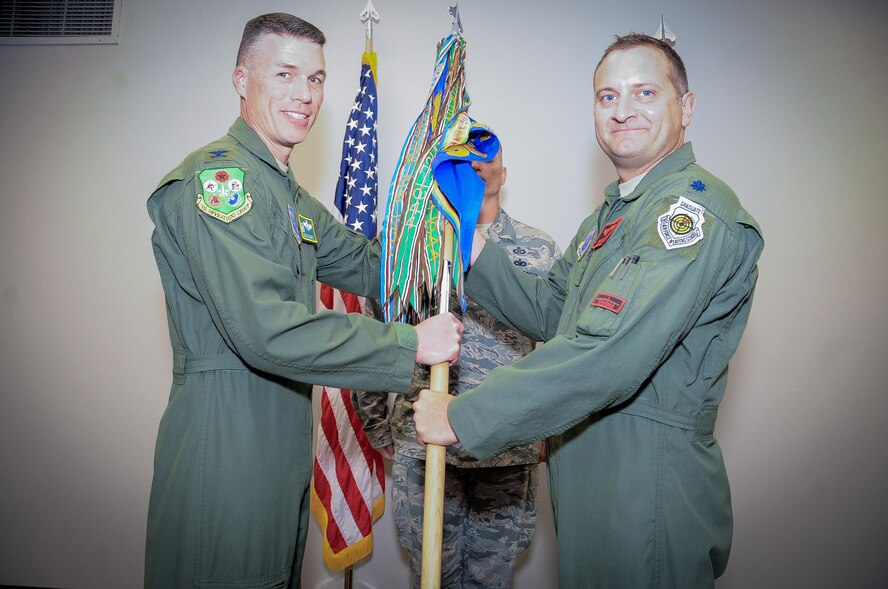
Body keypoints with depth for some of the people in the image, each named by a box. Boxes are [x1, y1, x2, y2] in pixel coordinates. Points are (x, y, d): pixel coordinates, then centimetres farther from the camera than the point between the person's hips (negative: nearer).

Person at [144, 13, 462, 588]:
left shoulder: (290, 195, 16)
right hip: (224, 438, -9)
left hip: (283, 442, 9)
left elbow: (370, 265, 15)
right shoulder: (215, 176, -16)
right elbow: (266, 330, -27)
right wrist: (410, 344, -22)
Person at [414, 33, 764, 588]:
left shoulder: (694, 208, -20)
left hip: (647, 478, -9)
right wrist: (474, 248, 0)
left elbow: (608, 358, -30)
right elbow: (550, 312, 14)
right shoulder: (611, 214, 13)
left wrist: (463, 416, -25)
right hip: (587, 462, 9)